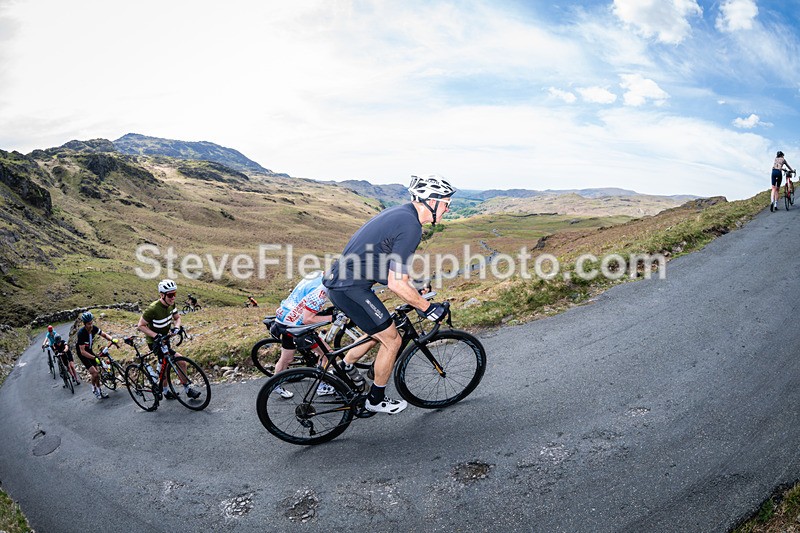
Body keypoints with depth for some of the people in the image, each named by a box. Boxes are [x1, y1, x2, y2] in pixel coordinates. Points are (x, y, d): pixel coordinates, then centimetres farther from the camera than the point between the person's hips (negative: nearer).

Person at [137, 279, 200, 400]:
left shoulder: (171, 304, -7)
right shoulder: (153, 309, -29)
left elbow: (177, 318, 7)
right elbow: (141, 325, -20)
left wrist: (176, 327, -13)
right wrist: (156, 336, -28)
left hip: (165, 339, 7)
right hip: (155, 342, -7)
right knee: (181, 362, -13)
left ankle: (165, 391, 31)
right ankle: (187, 389, 3)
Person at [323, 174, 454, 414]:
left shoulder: (401, 212, 11)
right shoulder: (410, 227, -20)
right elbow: (396, 284, -22)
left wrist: (415, 291, 27)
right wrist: (428, 308, -10)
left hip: (340, 282, 10)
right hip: (352, 288, -10)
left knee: (377, 333, 25)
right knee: (391, 340, 5)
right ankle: (376, 399, 22)